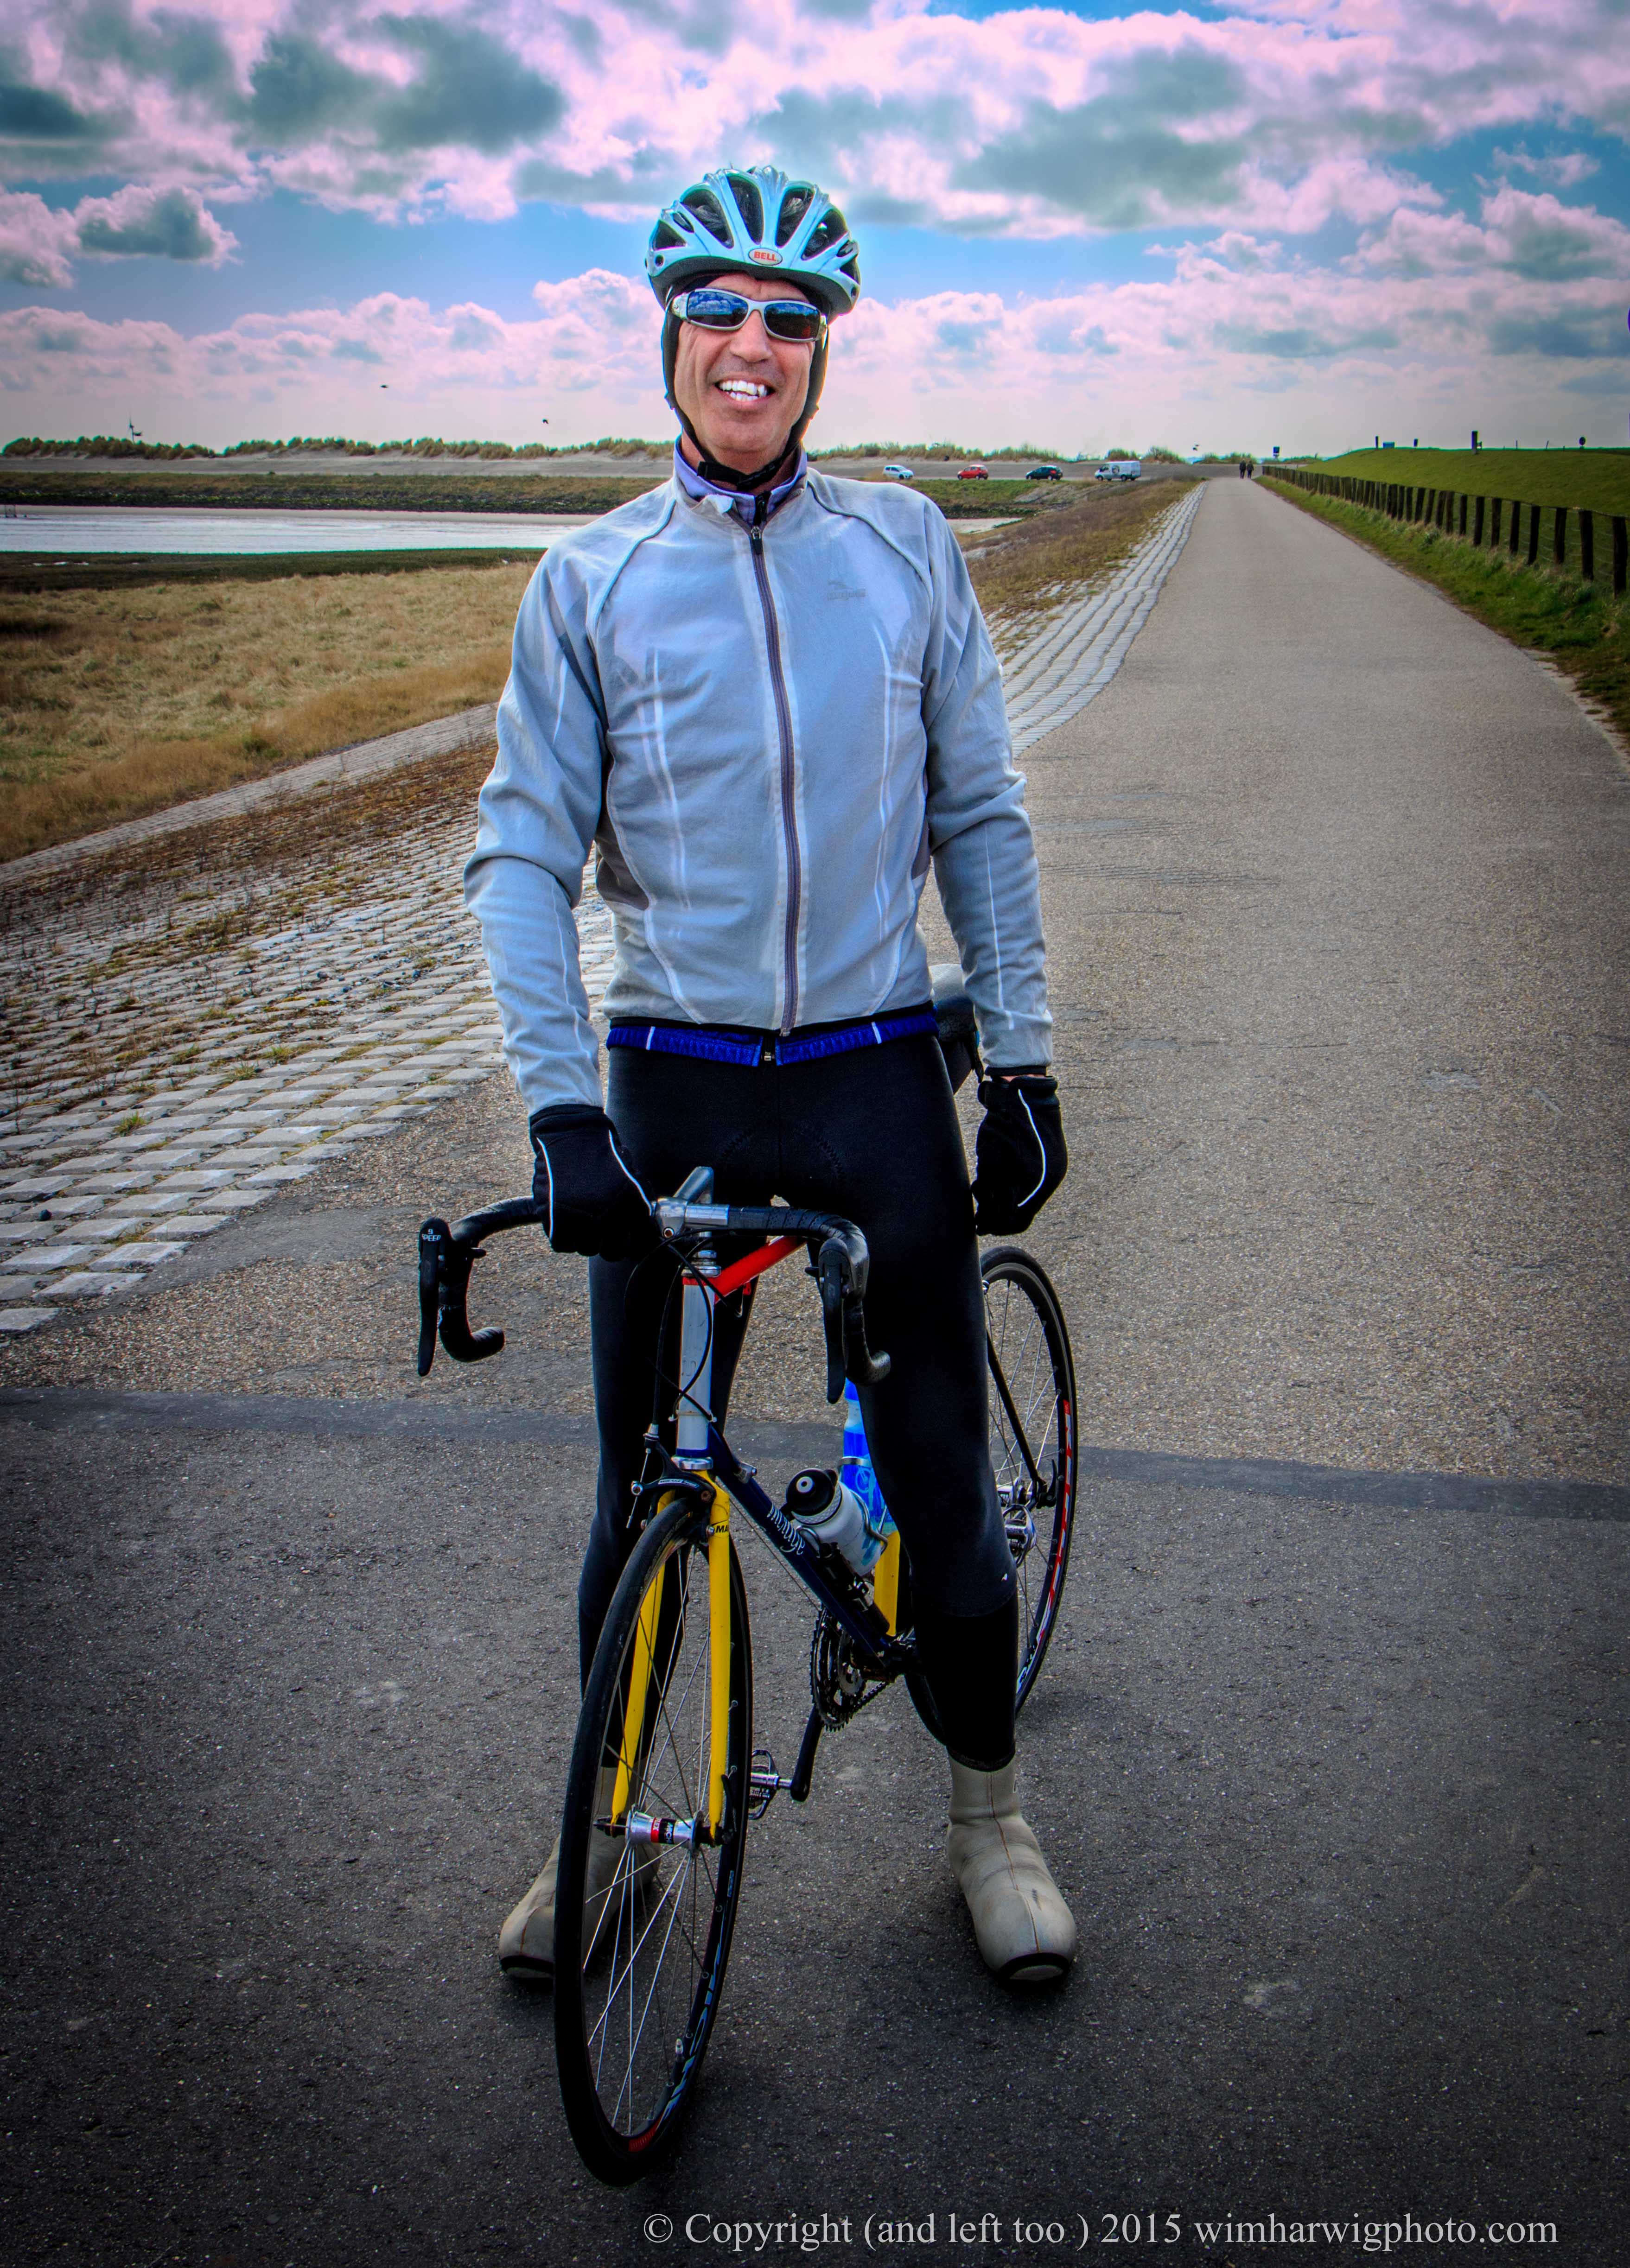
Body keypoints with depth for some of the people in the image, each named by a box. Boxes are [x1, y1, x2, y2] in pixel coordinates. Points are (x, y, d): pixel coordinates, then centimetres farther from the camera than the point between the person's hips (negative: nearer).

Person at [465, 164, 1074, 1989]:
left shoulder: (904, 548, 4)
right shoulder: (590, 582, 1)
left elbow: (980, 819, 8)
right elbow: (523, 851, -4)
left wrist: (1024, 1063, 3)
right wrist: (561, 1104, -16)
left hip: (878, 1077, 1)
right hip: (672, 1085, 0)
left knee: (942, 1471, 7)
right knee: (643, 1494, 9)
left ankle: (988, 1815, 28)